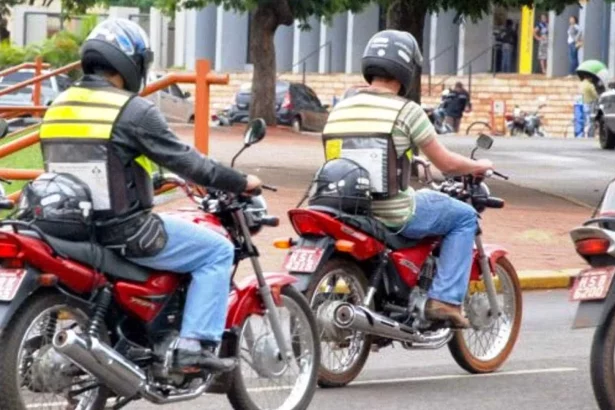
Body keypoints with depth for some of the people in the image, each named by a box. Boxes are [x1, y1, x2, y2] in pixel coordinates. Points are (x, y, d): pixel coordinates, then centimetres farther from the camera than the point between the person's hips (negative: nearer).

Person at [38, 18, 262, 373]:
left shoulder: (59, 107, 8)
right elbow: (183, 160, -11)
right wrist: (240, 183, 1)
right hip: (125, 232, -8)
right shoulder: (134, 111, -14)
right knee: (218, 251, 4)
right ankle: (196, 345, -7)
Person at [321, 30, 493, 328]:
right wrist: (478, 166, 15)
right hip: (394, 217, -6)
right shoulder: (406, 111, -12)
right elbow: (446, 163, -6)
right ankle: (445, 299, 3)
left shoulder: (338, 110, 5)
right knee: (465, 216, 14)